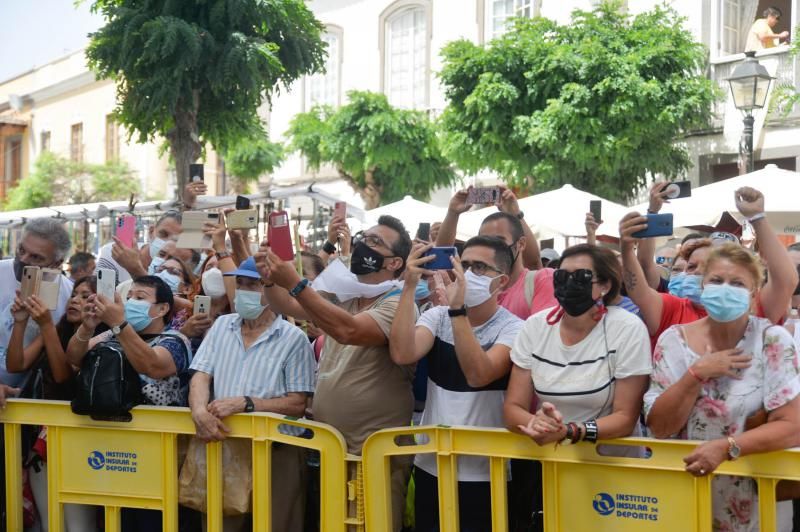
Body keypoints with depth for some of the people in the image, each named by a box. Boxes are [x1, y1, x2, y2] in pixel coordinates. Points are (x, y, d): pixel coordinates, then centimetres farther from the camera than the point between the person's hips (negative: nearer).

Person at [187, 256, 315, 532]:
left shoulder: (293, 338, -5)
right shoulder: (221, 326, 11)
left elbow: (297, 404, -9)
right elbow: (201, 376, 3)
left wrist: (244, 404, -19)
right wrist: (200, 411, -19)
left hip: (274, 453, -4)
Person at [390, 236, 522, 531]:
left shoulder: (512, 328, -9)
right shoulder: (438, 317, 2)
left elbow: (478, 375, -27)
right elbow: (402, 354, -17)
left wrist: (457, 309, -31)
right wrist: (410, 286, -20)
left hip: (483, 473, -4)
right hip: (430, 465, 4)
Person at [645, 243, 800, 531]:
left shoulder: (773, 341, -8)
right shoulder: (674, 340, -3)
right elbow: (658, 427, -6)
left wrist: (725, 447, -24)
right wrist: (696, 374, -17)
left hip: (750, 495, -1)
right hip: (682, 489, 1)